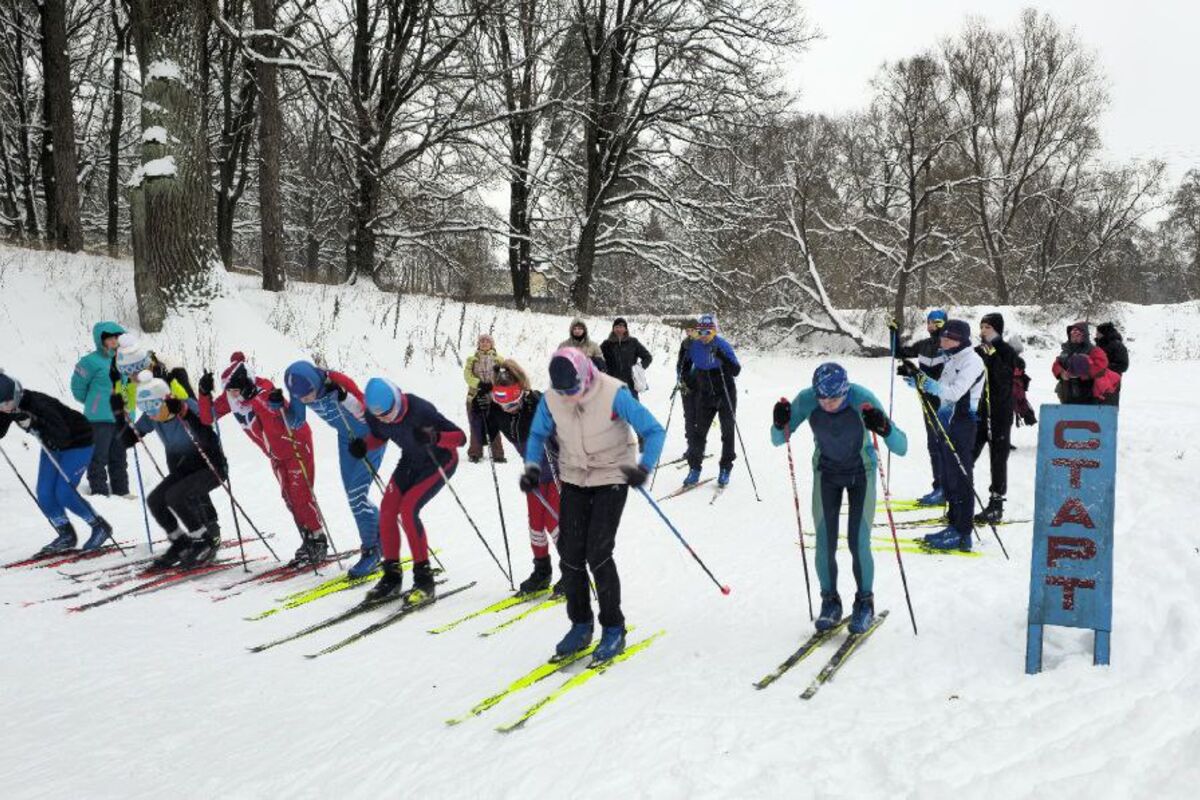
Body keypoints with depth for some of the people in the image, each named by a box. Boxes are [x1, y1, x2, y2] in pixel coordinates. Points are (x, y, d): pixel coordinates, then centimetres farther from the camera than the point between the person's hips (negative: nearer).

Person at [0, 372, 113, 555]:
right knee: (44, 495, 0)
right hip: (51, 446, 8)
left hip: (78, 443, -8)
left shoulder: (38, 404, -35)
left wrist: (32, 423, -52)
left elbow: (62, 435, -43)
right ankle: (67, 536, 17)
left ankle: (101, 527, 4)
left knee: (64, 493, -14)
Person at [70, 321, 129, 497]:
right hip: (99, 418, -6)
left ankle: (121, 490, 22)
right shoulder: (92, 361, -10)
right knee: (99, 456, -3)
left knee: (119, 457, 14)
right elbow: (78, 384, -3)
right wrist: (91, 402, 6)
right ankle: (99, 491, 3)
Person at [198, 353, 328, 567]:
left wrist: (275, 406, -54)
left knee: (301, 494, -10)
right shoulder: (231, 398, -10)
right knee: (290, 499, 7)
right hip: (276, 454, 7)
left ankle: (319, 540, 0)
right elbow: (207, 417, -7)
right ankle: (307, 541, 15)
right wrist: (204, 393, -20)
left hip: (296, 443, -7)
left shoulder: (264, 392, -29)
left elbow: (277, 429, -38)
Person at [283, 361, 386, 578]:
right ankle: (383, 538, 30)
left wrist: (343, 397, -52)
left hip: (370, 434, -7)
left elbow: (364, 415, -37)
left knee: (357, 494, -14)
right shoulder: (300, 390, -17)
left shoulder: (339, 383, -35)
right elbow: (296, 422, -5)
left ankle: (371, 551, -3)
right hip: (347, 437, 7)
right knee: (353, 495, 10)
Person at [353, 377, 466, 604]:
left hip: (440, 460, -6)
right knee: (387, 511, -7)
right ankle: (392, 578, 9)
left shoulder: (419, 411, -35)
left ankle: (424, 578, -12)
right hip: (410, 461, 6)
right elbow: (380, 436, 8)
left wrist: (435, 437, -48)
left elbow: (461, 437, -30)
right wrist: (363, 445, -14)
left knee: (407, 509, -22)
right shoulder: (375, 415, -17)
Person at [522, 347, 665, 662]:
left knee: (597, 554, -12)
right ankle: (580, 624, 19)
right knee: (569, 553, 1)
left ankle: (613, 629, 4)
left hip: (611, 479, -4)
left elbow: (654, 431, -18)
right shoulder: (551, 400, -10)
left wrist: (644, 467, -34)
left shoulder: (613, 394, -24)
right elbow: (538, 434, 8)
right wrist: (532, 466, -9)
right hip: (574, 480, 5)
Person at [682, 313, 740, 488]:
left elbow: (736, 371, -23)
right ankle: (694, 469, 8)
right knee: (698, 431, 1)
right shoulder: (694, 346, -4)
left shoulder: (723, 346, -16)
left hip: (726, 395, -3)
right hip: (705, 396, 3)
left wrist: (722, 357, -35)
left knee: (728, 432, 5)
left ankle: (725, 469, 16)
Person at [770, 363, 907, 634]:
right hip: (826, 473, 2)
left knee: (858, 543, -9)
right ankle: (830, 601, 18)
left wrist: (885, 428, -50)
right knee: (825, 544, -4)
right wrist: (780, 424, -34)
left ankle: (865, 603, 14)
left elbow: (901, 448, -30)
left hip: (861, 473, -2)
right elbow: (777, 440, -12)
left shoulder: (863, 399, -31)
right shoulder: (806, 400, -25)